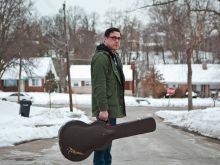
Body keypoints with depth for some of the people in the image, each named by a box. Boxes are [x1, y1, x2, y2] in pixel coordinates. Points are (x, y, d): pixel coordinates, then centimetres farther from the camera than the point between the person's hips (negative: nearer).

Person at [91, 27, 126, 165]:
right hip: (105, 109, -10)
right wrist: (103, 108, -25)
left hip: (113, 108, 10)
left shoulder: (115, 57, 19)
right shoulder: (101, 57, -13)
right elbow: (99, 86, -21)